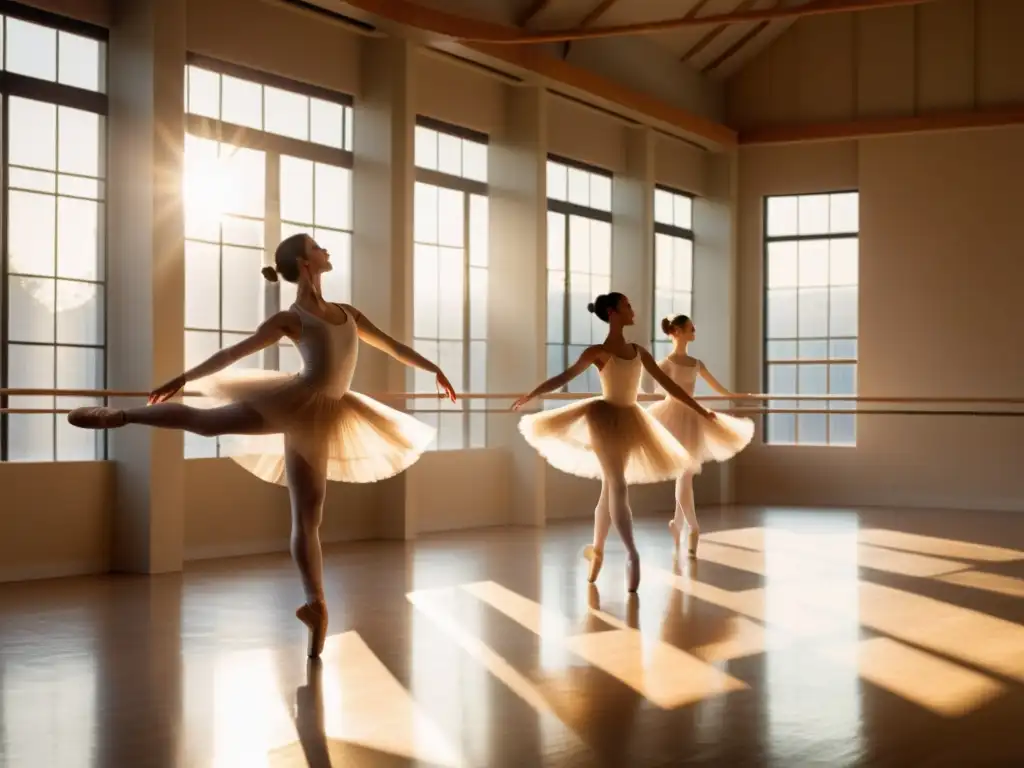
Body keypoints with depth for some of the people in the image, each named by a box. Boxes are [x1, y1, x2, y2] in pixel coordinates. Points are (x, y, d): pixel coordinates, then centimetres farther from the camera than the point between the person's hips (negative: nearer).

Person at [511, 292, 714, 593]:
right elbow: (565, 377, -3)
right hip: (605, 418, -6)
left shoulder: (638, 351, 9)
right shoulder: (599, 351, -6)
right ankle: (632, 554, -16)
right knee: (618, 487, -12)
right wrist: (531, 395, -7)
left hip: (628, 420, 6)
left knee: (609, 489, 12)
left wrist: (699, 409, 14)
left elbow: (667, 383, 13)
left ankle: (596, 550, 25)